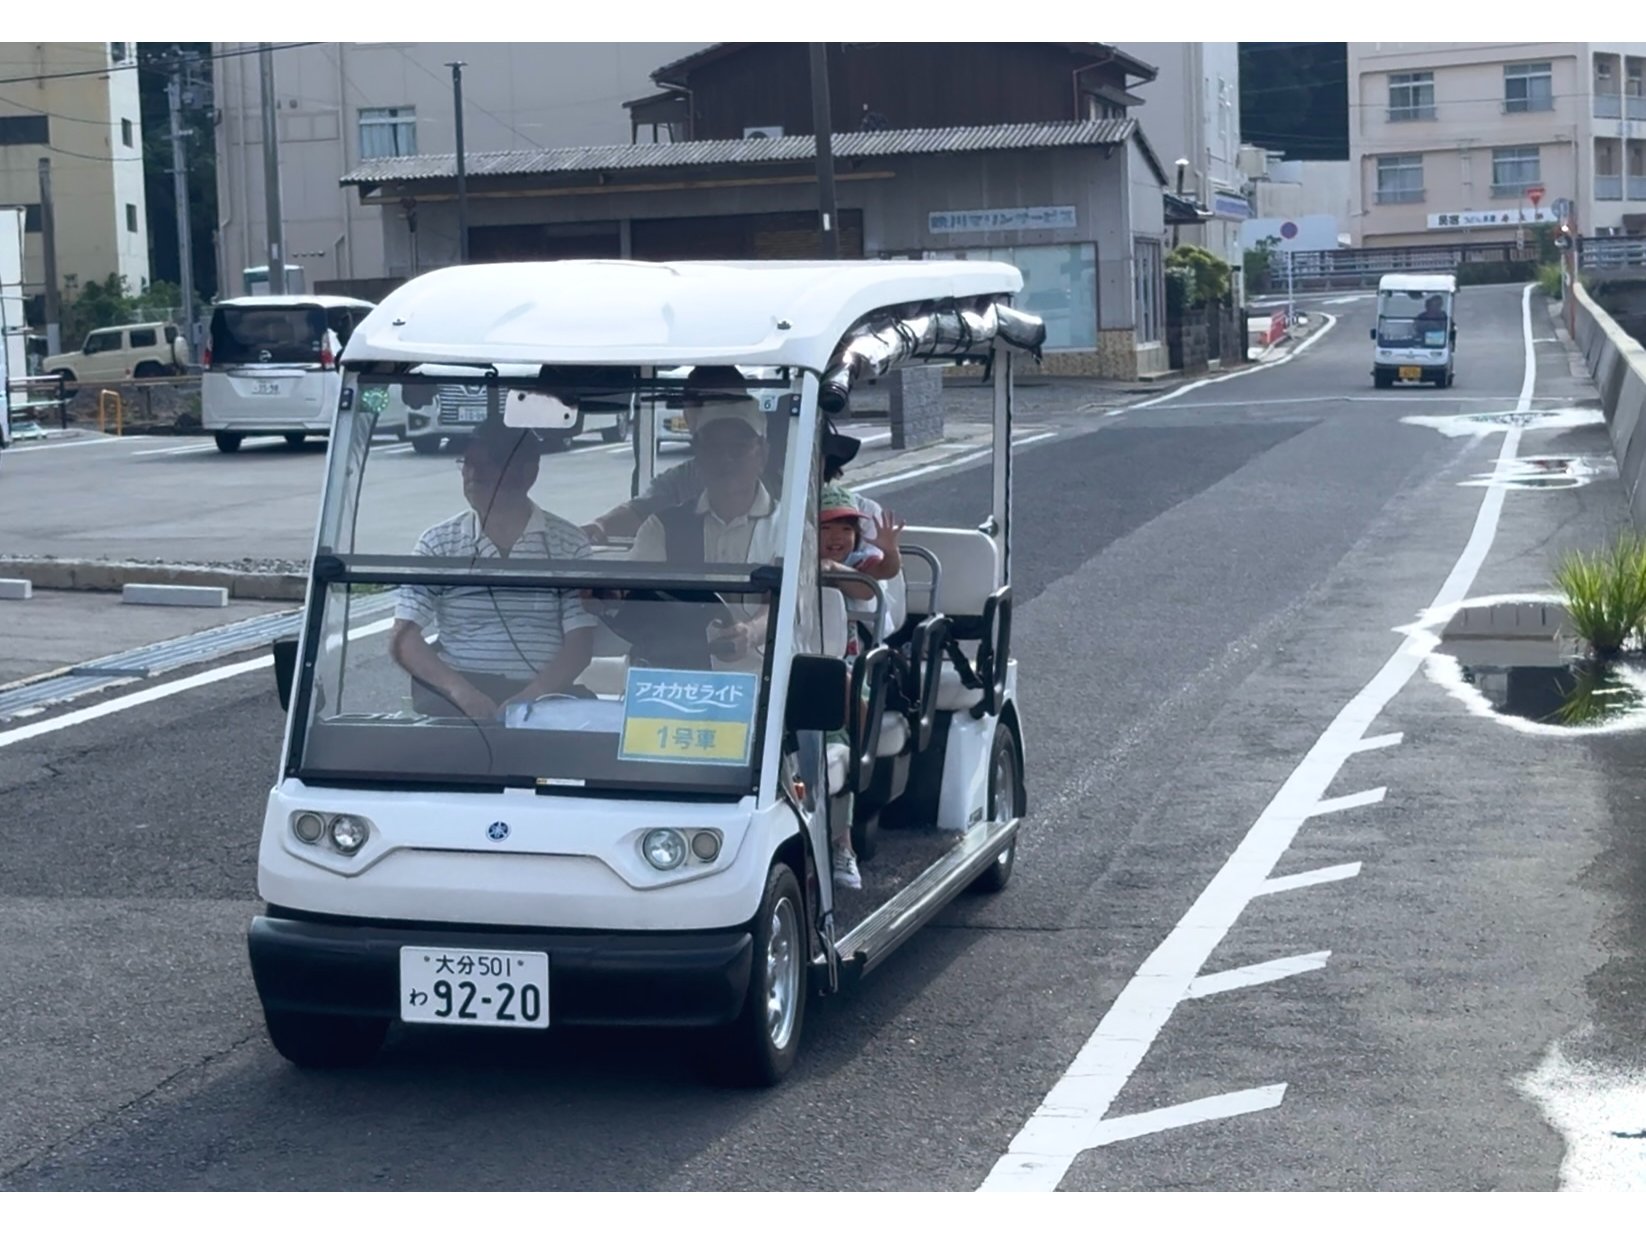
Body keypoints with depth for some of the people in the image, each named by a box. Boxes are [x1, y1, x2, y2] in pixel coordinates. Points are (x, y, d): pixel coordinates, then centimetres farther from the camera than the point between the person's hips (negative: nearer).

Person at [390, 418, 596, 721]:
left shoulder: (568, 544, 6)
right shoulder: (438, 543, 8)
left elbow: (580, 644, 1)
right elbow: (402, 639, 1)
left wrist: (531, 696, -19)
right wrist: (460, 691, -18)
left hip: (543, 696, 0)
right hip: (452, 699, 0)